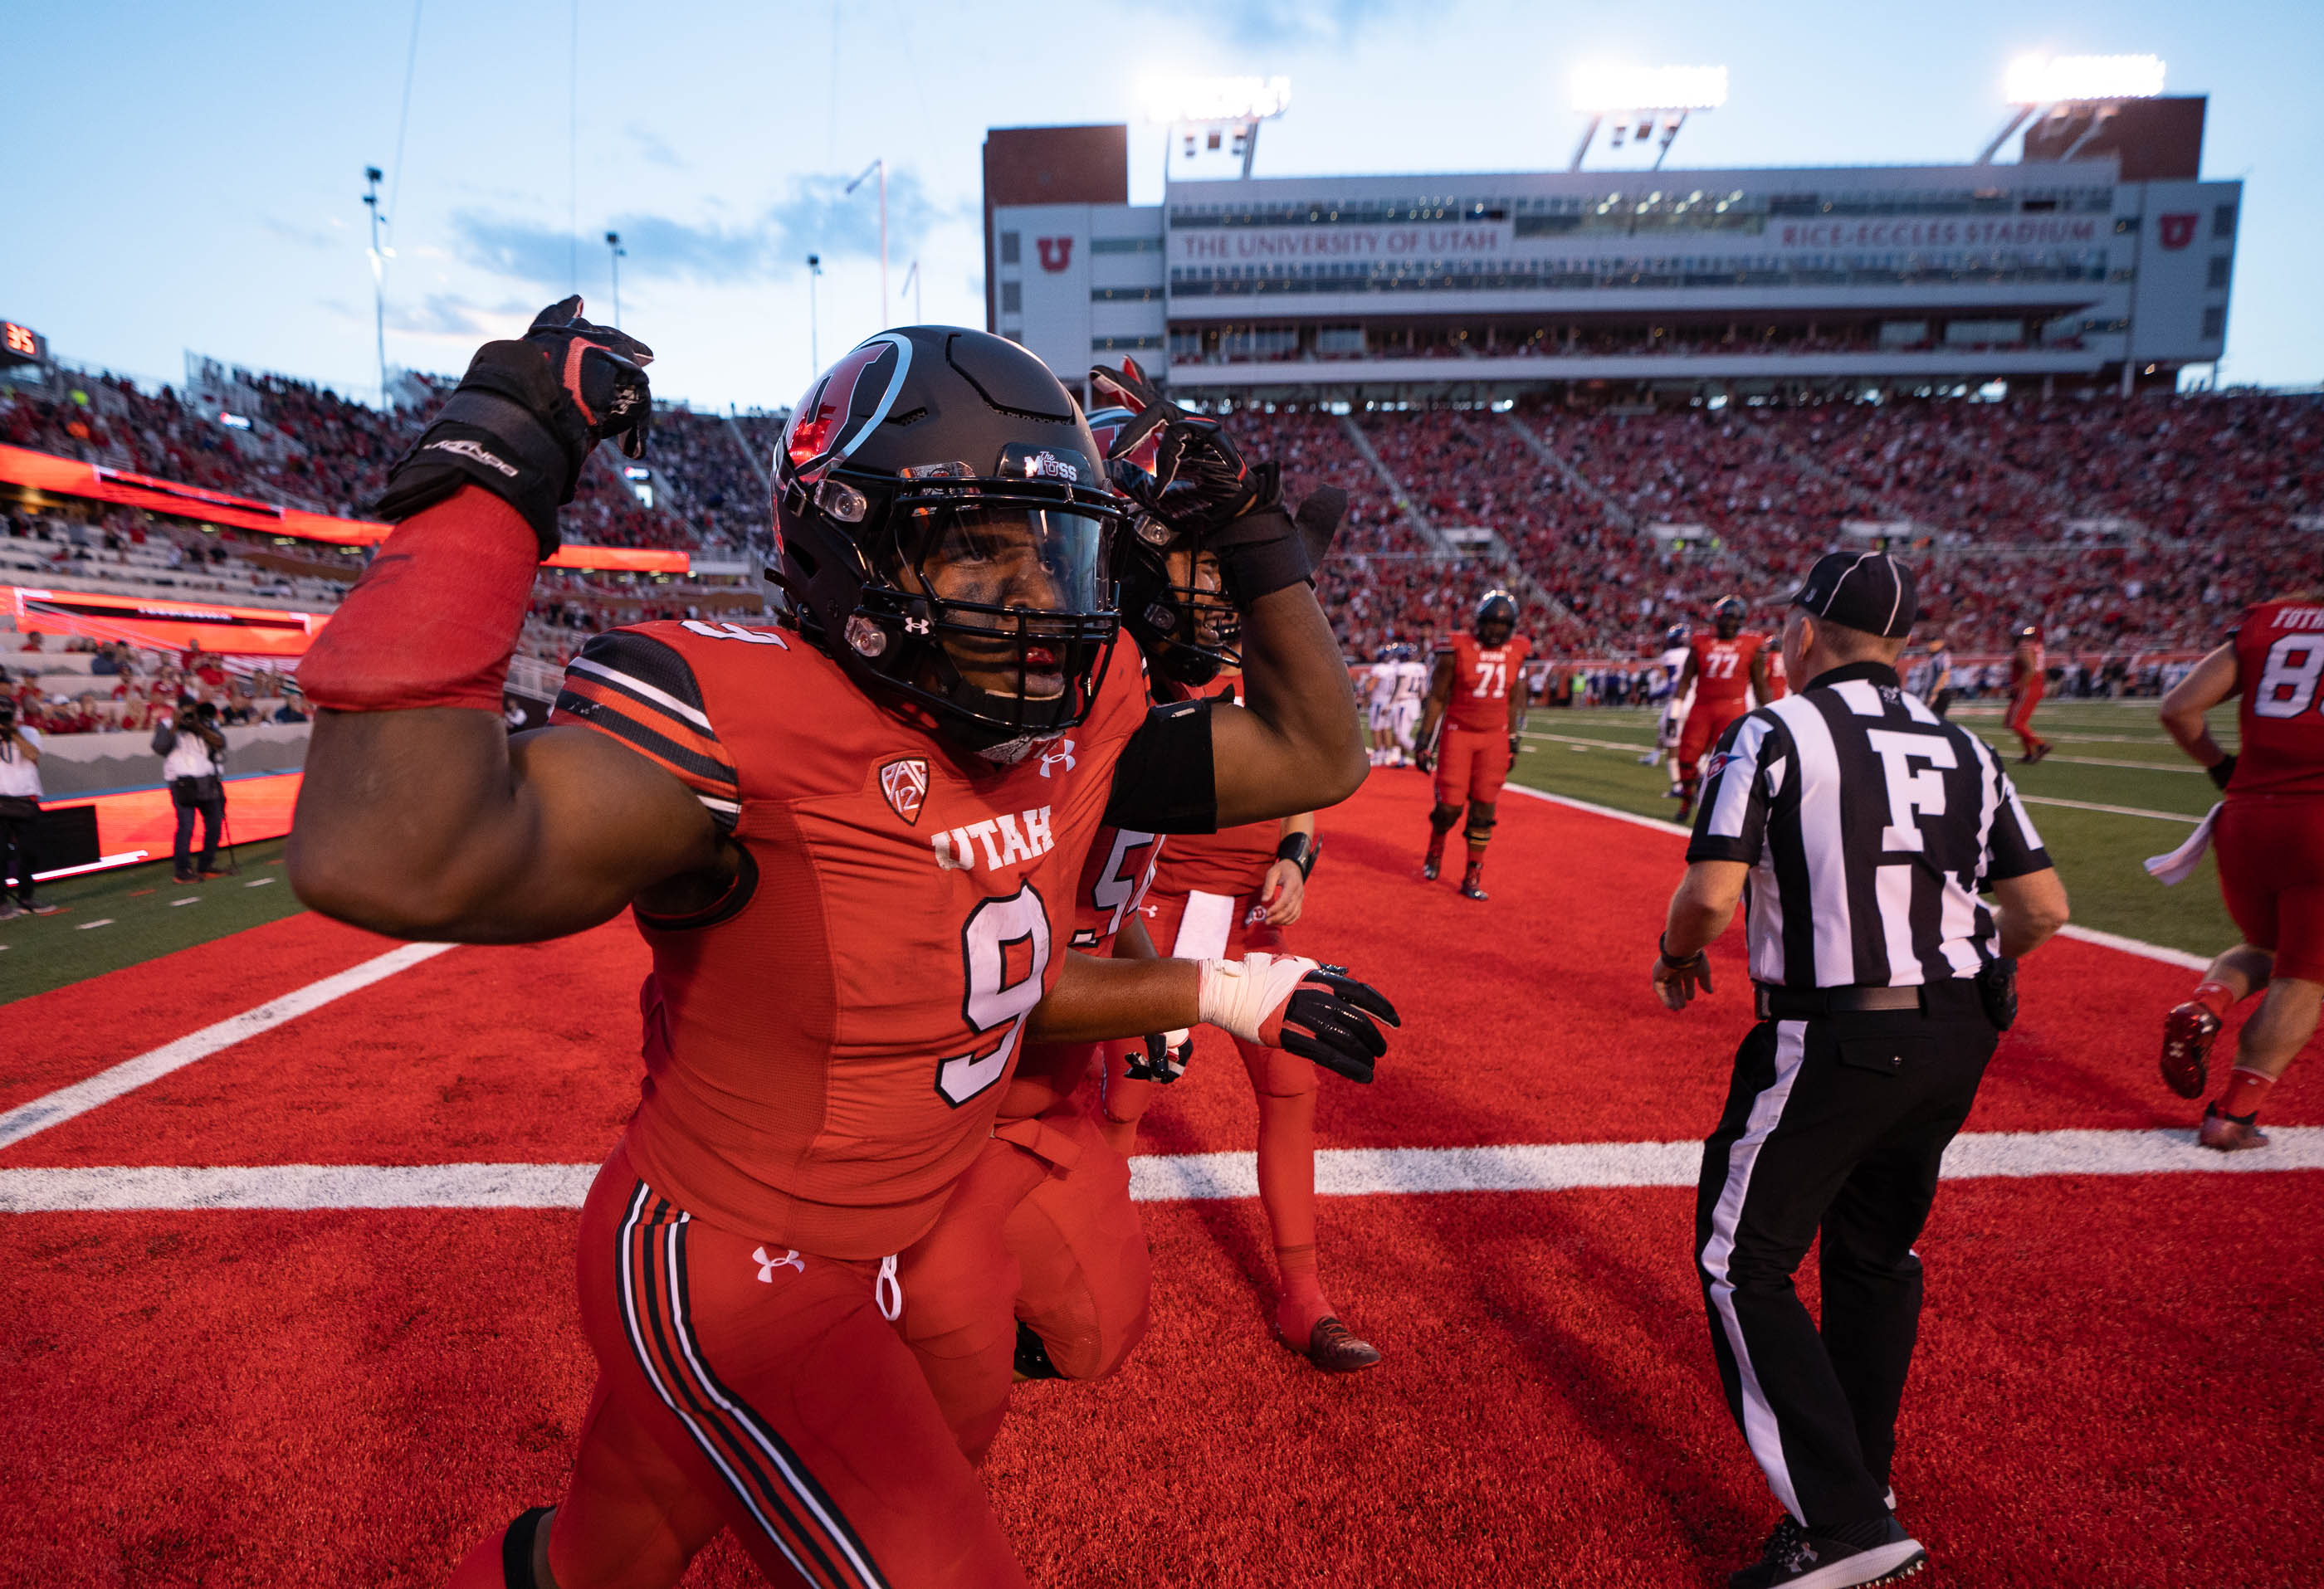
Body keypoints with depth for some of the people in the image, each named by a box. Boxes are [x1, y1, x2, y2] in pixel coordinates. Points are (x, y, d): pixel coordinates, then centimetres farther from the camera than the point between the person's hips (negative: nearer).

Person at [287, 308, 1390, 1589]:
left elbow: (1315, 755, 1)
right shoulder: (746, 723, -29)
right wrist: (484, 483, -37)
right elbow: (383, 862, -45)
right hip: (723, 1280, -7)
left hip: (859, 1259, 7)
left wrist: (1260, 545, -6)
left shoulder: (1074, 724, -8)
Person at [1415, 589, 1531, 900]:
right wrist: (1425, 741, -6)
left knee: (1483, 809, 1)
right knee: (1450, 806, -5)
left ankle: (1472, 878, 11)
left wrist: (1513, 743, 13)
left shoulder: (1516, 651, 3)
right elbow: (1436, 698, -4)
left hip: (1495, 738, 3)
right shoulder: (1457, 649, -9)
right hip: (1458, 734, -3)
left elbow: (1513, 701, 13)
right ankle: (1434, 851, 28)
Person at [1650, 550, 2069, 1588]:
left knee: (1744, 1265, 5)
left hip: (1835, 1042, -7)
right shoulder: (1963, 750, 11)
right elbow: (2044, 906, 10)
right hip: (1958, 1036, 7)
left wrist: (1677, 957, 3)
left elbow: (1712, 895, -17)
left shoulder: (1773, 734, -8)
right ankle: (1860, 1468, 38)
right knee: (1875, 1252, 23)